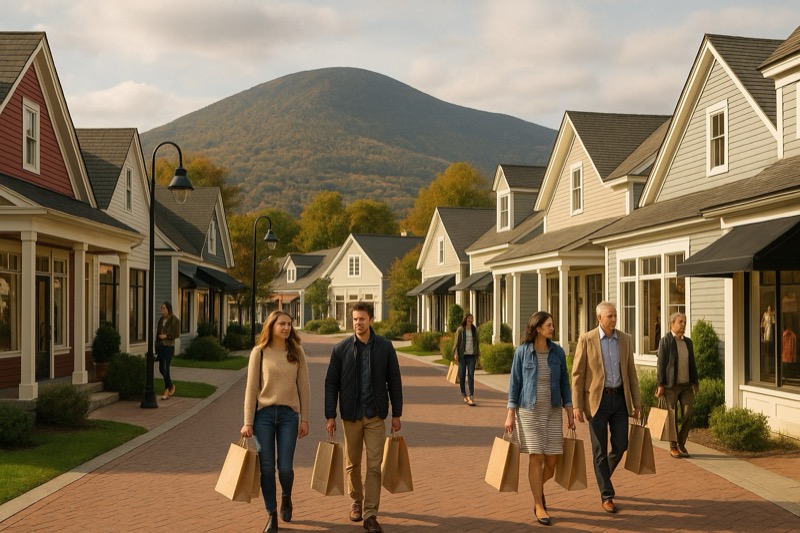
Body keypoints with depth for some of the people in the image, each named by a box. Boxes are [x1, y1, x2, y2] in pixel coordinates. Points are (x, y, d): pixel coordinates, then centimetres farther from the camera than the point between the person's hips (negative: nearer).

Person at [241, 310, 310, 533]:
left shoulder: (297, 353, 4)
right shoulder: (259, 352, -1)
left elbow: (303, 387, 6)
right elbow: (251, 388, -1)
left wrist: (304, 419, 3)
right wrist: (248, 422, -4)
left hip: (288, 414, 1)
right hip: (264, 413, -1)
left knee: (285, 467, -2)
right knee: (267, 467, 1)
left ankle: (286, 498, 31)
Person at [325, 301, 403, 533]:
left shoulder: (385, 347, -2)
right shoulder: (341, 349, -3)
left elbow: (394, 381, 3)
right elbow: (331, 383, -1)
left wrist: (397, 414, 2)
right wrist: (330, 416, -5)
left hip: (375, 415, 0)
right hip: (350, 415, 1)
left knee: (374, 465, -5)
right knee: (353, 463, 13)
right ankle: (356, 501, 35)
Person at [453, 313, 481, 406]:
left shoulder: (474, 330, 10)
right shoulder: (460, 329, 1)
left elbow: (477, 343, 16)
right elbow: (456, 342, -1)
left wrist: (478, 355, 15)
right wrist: (455, 353, -12)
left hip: (471, 356, 1)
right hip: (462, 355, -1)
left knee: (471, 375, -8)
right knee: (462, 376, 3)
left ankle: (471, 397, -12)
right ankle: (464, 396, 18)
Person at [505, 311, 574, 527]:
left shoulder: (558, 351, 0)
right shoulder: (522, 351, -8)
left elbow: (564, 383, 5)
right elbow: (515, 383, -4)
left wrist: (570, 414, 2)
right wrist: (510, 415, -6)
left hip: (552, 411, 3)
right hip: (529, 411, -3)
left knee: (552, 460, 2)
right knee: (536, 457, -7)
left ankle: (538, 487, 34)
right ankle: (539, 506, 6)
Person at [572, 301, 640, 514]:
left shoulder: (625, 339, 5)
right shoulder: (586, 340, -7)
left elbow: (631, 373, 9)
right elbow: (577, 374, -6)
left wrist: (636, 403, 7)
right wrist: (576, 405, -11)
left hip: (619, 398, 4)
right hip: (597, 400, -4)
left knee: (620, 445, 4)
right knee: (600, 449, 1)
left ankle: (602, 476, 34)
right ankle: (607, 496, 10)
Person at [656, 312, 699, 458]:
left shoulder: (688, 342, 11)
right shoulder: (665, 341, -7)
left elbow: (692, 364, 16)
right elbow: (661, 364, -9)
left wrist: (695, 382, 14)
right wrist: (660, 385, -12)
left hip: (686, 385, 5)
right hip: (671, 386, -5)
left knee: (687, 415, 1)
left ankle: (681, 444, 17)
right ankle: (673, 447, 14)